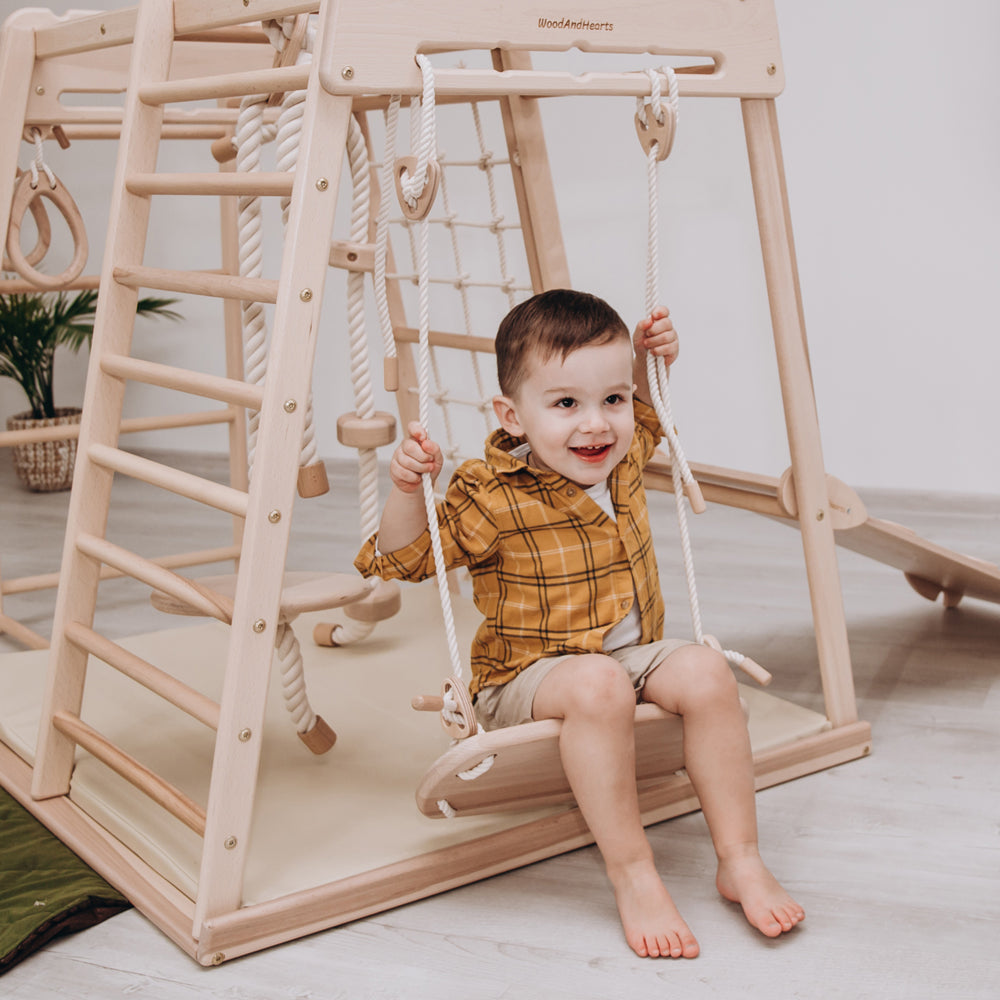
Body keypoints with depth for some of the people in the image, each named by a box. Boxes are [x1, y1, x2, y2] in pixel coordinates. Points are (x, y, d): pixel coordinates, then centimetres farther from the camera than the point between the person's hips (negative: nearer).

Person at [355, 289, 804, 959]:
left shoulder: (625, 456, 1)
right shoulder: (490, 497, -17)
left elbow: (642, 422, 27)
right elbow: (404, 559, -11)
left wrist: (647, 359, 8)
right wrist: (407, 489, -29)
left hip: (634, 655, 5)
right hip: (528, 677, -5)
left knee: (707, 673, -24)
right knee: (598, 687, -38)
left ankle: (741, 861, -14)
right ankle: (633, 876, -26)